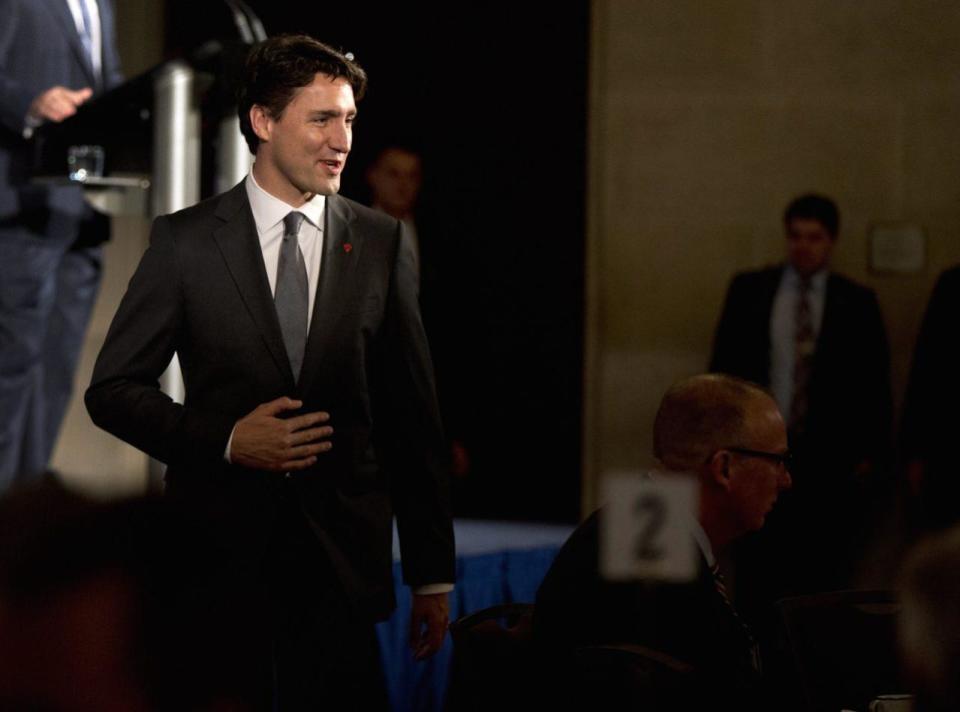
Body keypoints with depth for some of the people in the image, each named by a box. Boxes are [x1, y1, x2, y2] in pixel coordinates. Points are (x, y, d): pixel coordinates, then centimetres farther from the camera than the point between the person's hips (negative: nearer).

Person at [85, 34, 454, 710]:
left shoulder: (383, 244, 6)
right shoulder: (186, 241, 1)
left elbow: (413, 417, 8)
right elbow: (113, 388, 3)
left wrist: (433, 576, 6)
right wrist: (225, 440, -13)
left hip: (345, 564, 1)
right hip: (219, 552, -1)